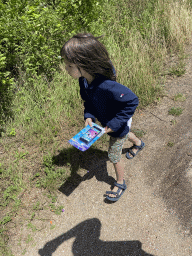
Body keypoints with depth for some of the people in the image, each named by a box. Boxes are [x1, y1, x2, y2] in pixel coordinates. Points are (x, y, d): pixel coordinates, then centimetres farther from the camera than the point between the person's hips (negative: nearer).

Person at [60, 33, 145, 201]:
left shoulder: (107, 86, -45)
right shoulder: (84, 80, -20)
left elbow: (132, 101, -35)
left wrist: (114, 124, -30)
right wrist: (89, 116, -19)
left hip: (119, 124, -7)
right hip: (107, 121, 7)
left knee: (114, 156, 9)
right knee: (124, 133, 36)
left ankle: (120, 183, 38)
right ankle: (138, 143, 71)